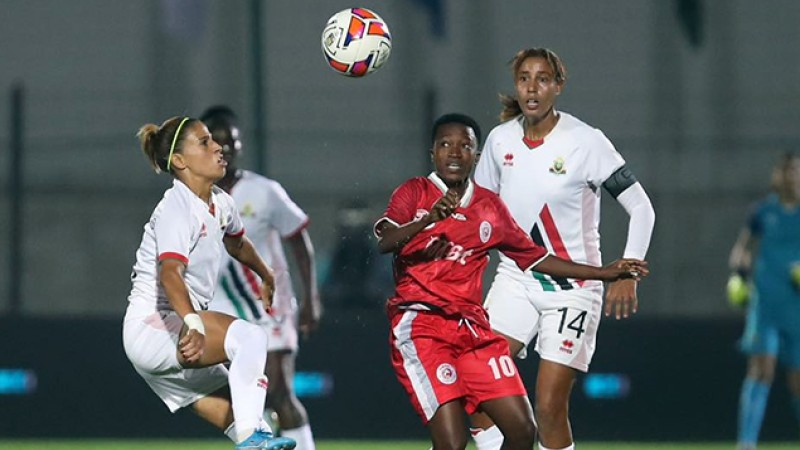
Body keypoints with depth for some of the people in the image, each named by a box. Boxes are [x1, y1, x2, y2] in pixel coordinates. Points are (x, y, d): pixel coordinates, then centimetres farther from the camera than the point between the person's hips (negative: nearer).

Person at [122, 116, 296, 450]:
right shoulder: (177, 209, -18)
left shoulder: (220, 203, 10)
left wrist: (267, 278, 50)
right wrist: (193, 323, -52)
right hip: (152, 327, -10)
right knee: (251, 337, -28)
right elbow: (170, 273, -35)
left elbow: (236, 243, 35)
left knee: (233, 419, 5)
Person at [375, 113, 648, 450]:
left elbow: (535, 257, 21)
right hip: (420, 327, -5)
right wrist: (428, 219, -35)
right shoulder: (415, 192, 0)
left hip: (473, 328, 5)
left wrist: (603, 273, 18)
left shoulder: (490, 207, 13)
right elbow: (385, 242, -17)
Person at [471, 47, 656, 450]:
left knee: (549, 407, -9)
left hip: (572, 286, -4)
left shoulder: (585, 142, -12)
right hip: (515, 278, 4)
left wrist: (627, 273, -23)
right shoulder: (501, 140, 2)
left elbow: (642, 209, -12)